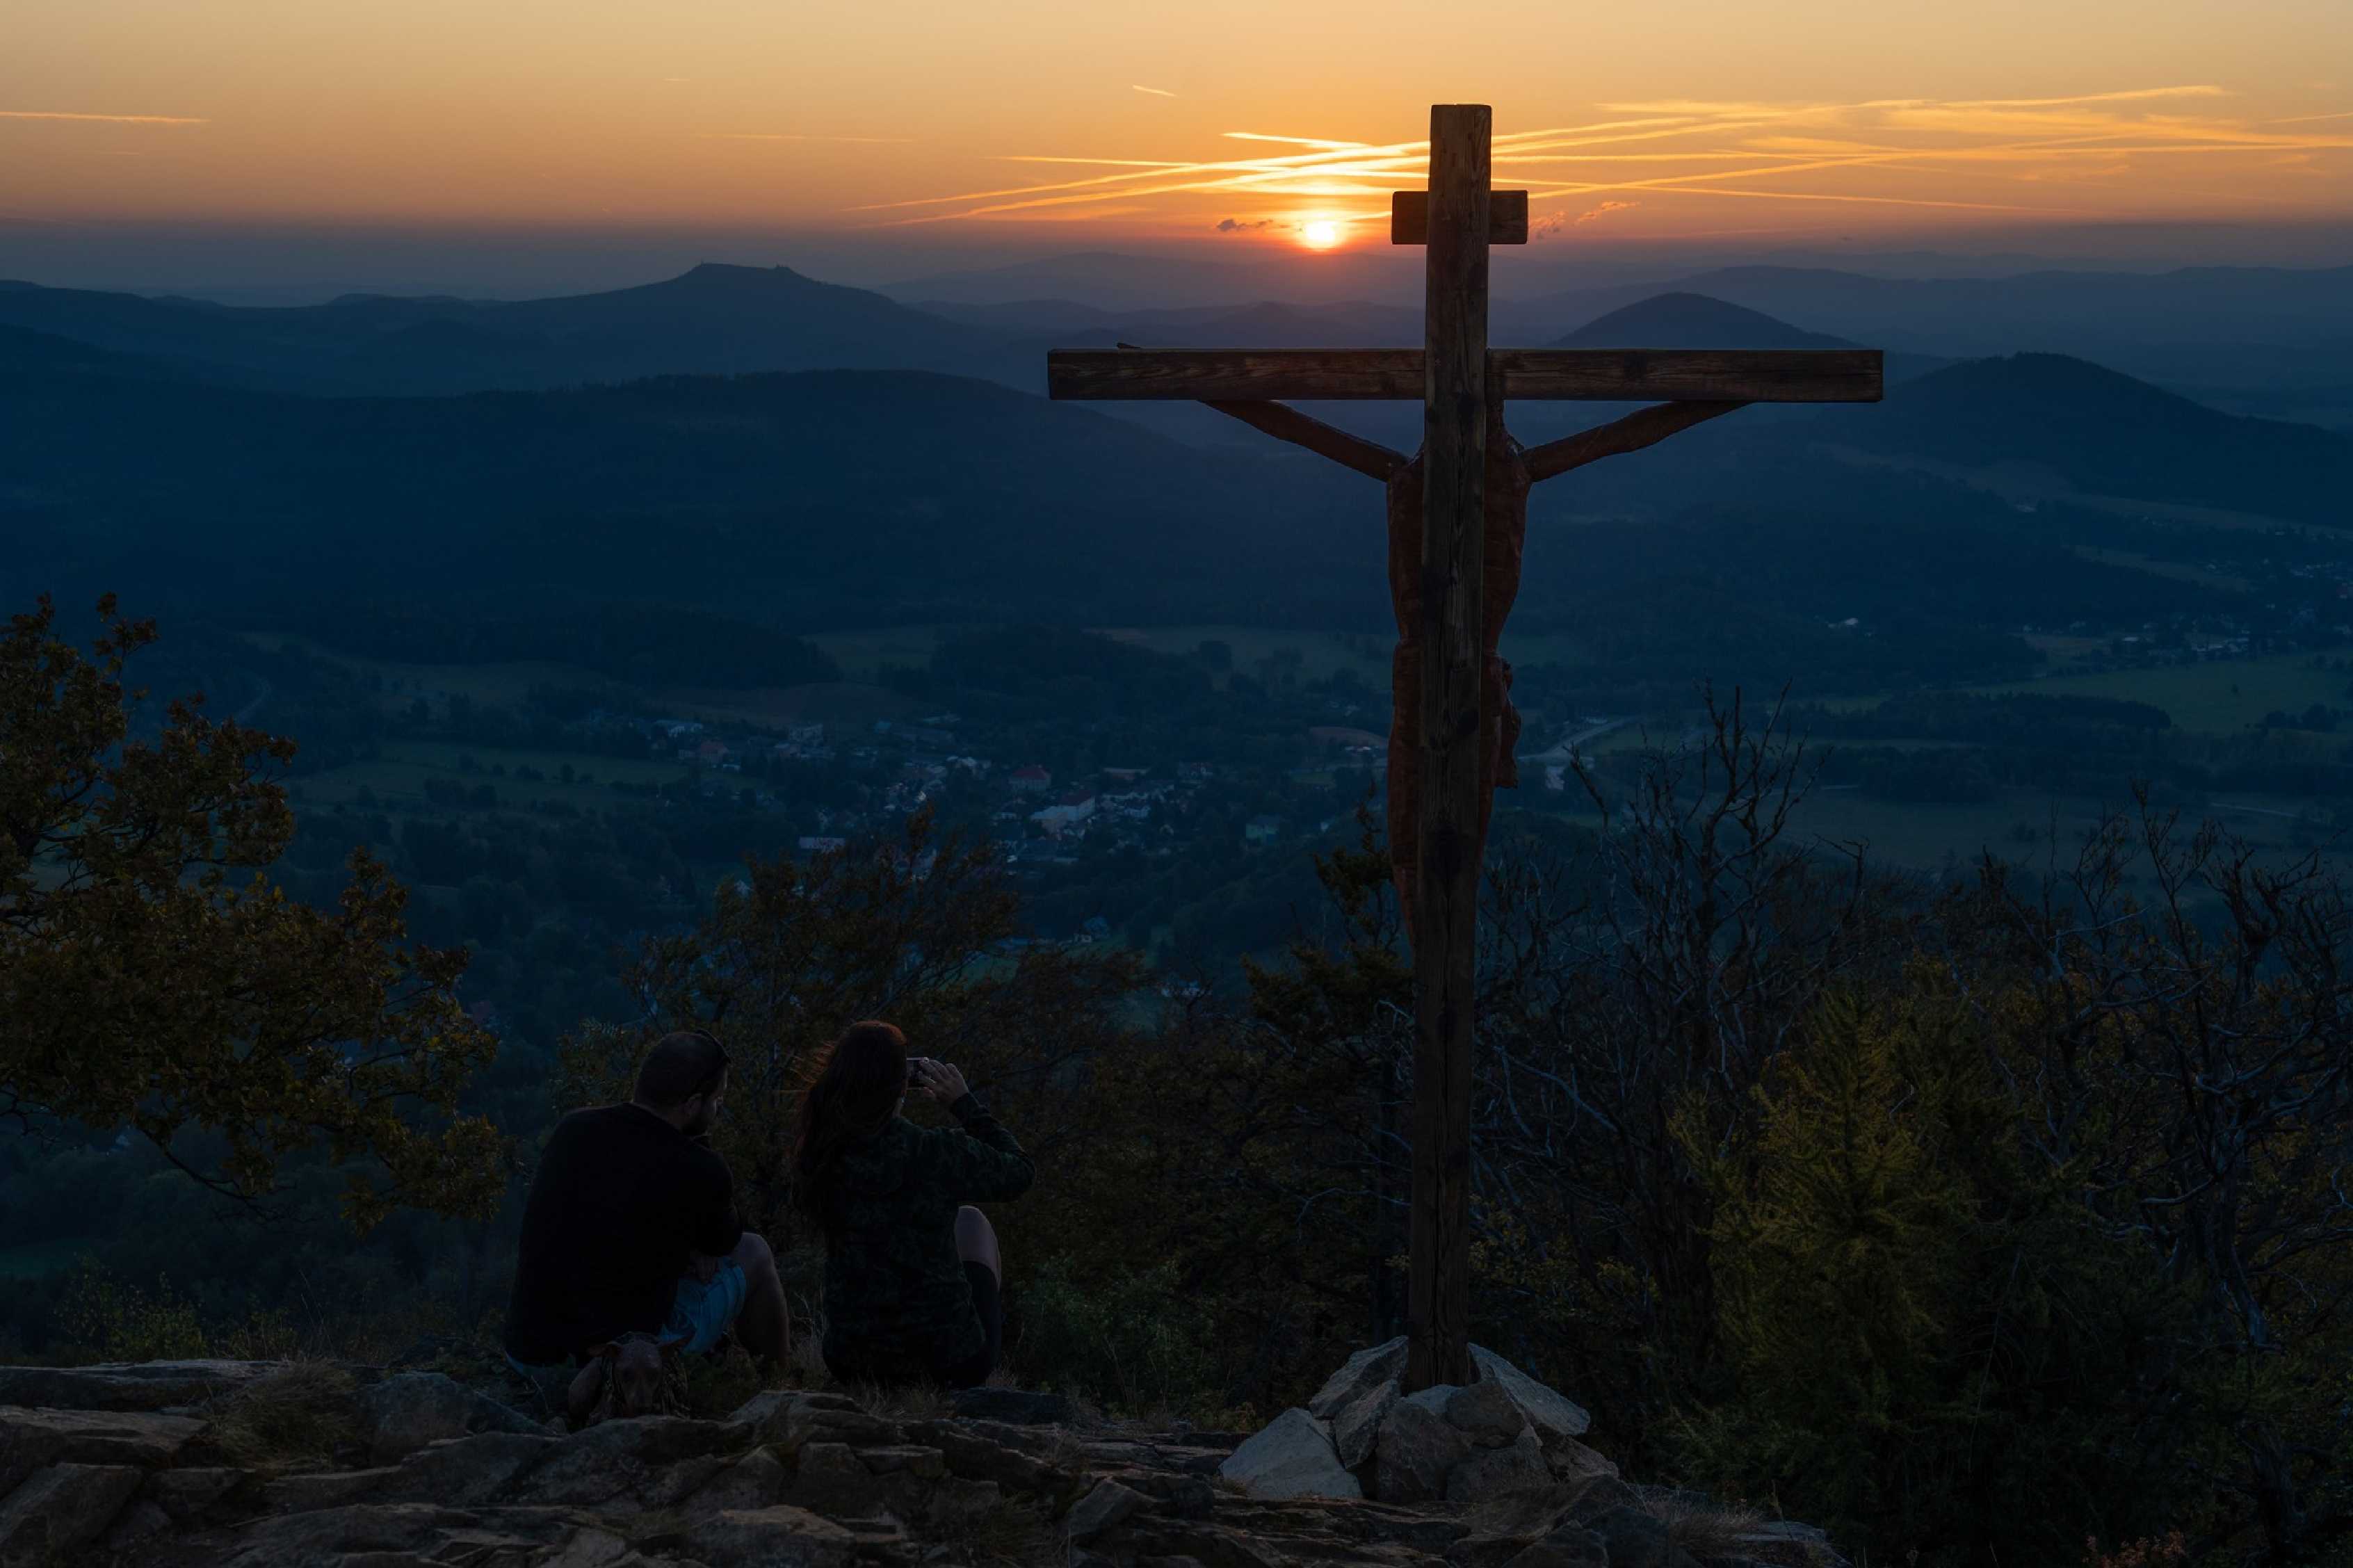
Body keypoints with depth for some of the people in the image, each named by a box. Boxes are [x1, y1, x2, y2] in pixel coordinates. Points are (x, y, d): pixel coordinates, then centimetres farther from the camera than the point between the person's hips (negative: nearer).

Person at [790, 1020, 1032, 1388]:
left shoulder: (814, 1155, -9)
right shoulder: (939, 1153, -19)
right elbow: (1019, 1174, 1)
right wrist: (964, 1103, 7)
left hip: (849, 1363, 3)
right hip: (951, 1365, -3)